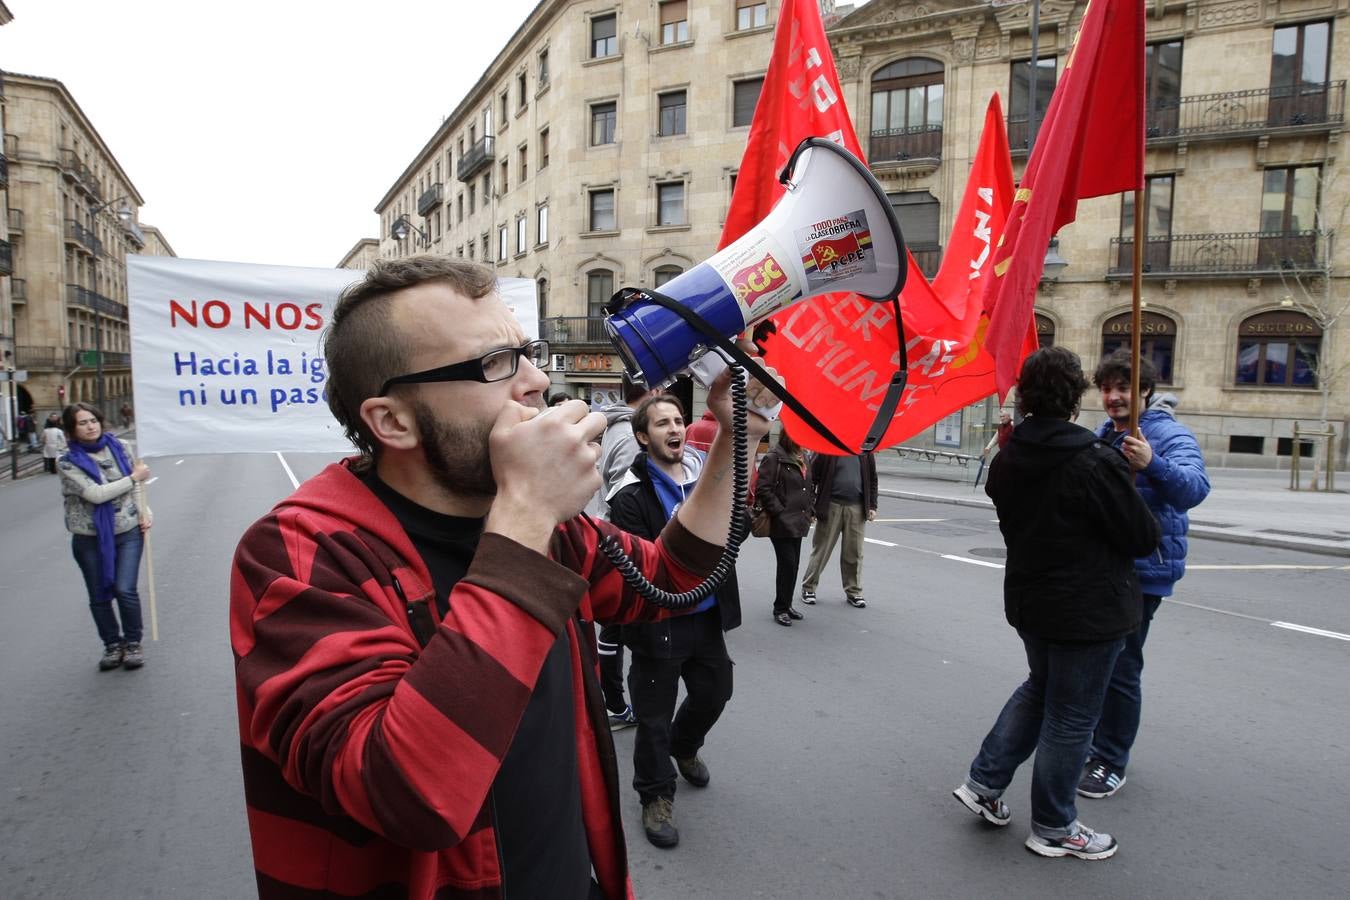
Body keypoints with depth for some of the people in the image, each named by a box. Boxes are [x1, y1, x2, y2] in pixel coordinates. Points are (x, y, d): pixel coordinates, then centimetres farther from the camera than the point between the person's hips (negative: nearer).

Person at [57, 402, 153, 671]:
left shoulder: (118, 447, 2)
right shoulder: (68, 463, -8)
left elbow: (135, 484, 14)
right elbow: (96, 494, -20)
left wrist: (144, 512, 1)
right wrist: (134, 477, -14)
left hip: (128, 533, 1)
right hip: (90, 540, 0)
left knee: (125, 590, -9)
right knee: (99, 596, 10)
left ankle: (133, 642, 12)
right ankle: (112, 644, 30)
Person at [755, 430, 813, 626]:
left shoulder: (802, 456, 13)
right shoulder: (774, 458, -13)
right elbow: (762, 489, -17)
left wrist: (807, 512, 12)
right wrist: (779, 512, -15)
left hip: (798, 522, 8)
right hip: (782, 523, -8)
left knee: (793, 565, 13)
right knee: (787, 564, -5)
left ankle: (787, 605, 24)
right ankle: (780, 609, 8)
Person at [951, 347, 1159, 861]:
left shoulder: (1007, 460, -2)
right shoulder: (1095, 464, -23)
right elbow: (1144, 538, -15)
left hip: (1028, 600, 7)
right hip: (1088, 610, -7)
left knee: (1039, 688, 26)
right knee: (1071, 717, 8)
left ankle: (984, 783, 26)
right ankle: (1053, 829, 24)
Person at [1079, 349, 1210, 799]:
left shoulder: (1170, 435, -14)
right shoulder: (1102, 434, 9)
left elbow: (1194, 488, -33)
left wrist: (1153, 465, -50)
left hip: (1142, 571, -8)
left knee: (1120, 667, -3)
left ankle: (1111, 763, 12)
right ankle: (1096, 743, 36)